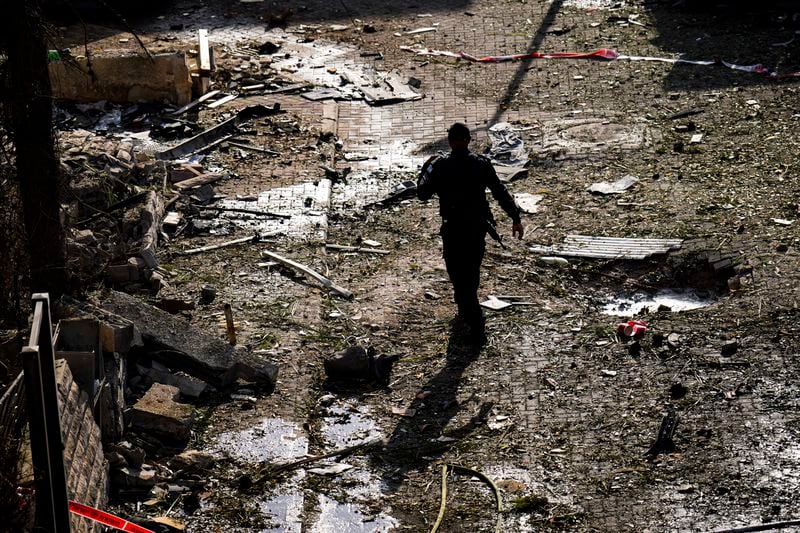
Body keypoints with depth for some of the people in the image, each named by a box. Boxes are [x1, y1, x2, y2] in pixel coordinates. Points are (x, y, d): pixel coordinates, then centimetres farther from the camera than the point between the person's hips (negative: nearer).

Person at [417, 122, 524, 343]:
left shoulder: (440, 166, -12)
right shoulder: (482, 164, -4)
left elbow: (422, 193, -4)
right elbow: (501, 193, -4)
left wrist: (426, 170, 12)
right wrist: (516, 219, 1)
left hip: (453, 229, -3)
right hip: (478, 227, 4)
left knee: (459, 275, 3)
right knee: (472, 271, 22)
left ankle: (476, 326, -4)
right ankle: (466, 313, 39)